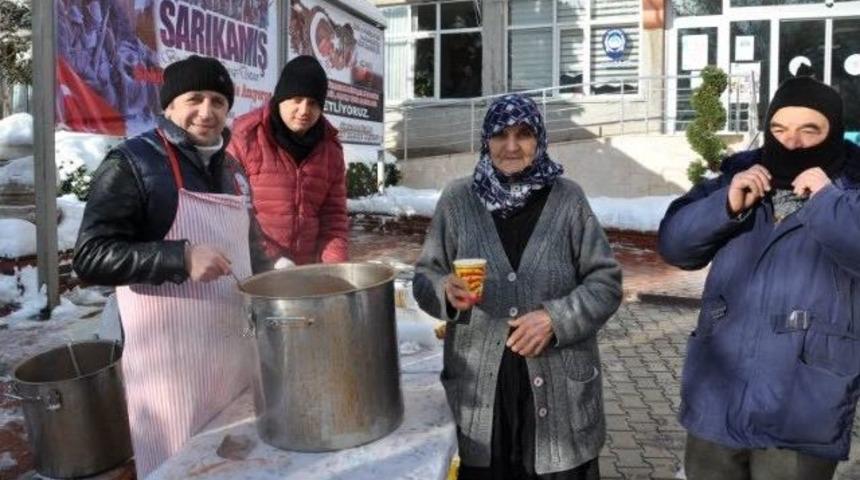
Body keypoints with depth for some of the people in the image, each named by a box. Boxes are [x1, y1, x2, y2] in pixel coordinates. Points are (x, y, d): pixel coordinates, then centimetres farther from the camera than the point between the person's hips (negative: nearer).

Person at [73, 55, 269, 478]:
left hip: (238, 351, 6)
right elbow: (90, 257, -15)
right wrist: (181, 258, -26)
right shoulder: (131, 163, -8)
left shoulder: (231, 170, 13)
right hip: (173, 361, -6)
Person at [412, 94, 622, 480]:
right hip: (478, 387, 1)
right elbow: (424, 278, 6)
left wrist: (557, 318, -14)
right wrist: (447, 292, -16)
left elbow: (606, 281, 1)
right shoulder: (457, 199, 2)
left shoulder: (567, 198, 0)